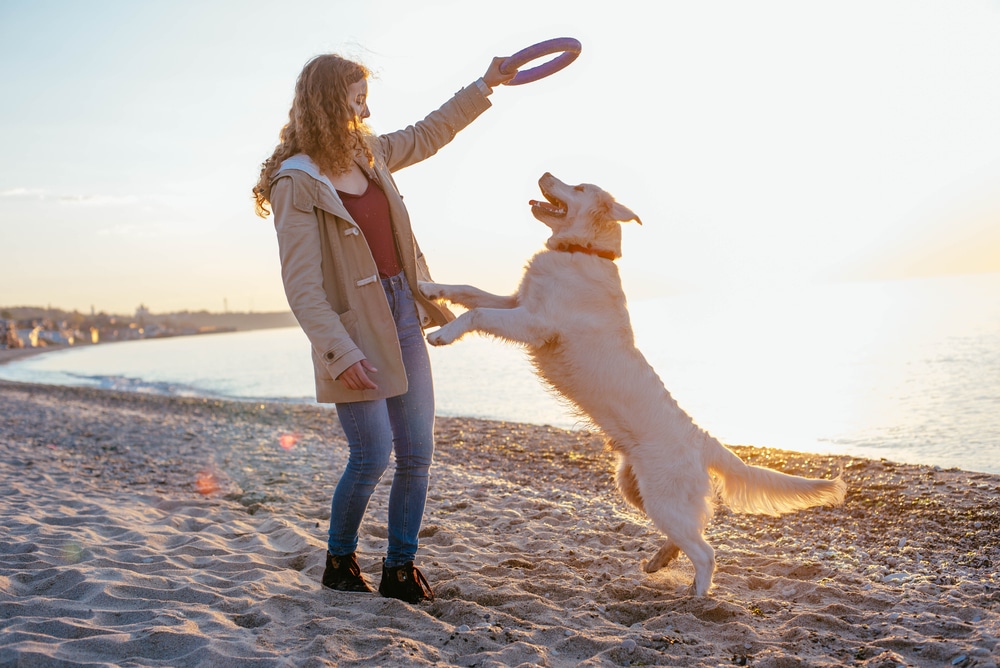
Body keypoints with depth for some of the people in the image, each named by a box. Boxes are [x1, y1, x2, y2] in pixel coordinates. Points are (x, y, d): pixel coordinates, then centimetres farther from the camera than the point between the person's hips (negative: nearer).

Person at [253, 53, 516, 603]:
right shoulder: (296, 182, -13)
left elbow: (426, 135, 28)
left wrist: (483, 88, 30)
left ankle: (400, 569, 20)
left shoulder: (368, 153, 9)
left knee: (417, 454, 6)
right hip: (356, 330, -7)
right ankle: (339, 562, 20)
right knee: (372, 456, -6)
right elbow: (302, 286, -17)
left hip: (403, 316, 7)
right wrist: (340, 354, -24)